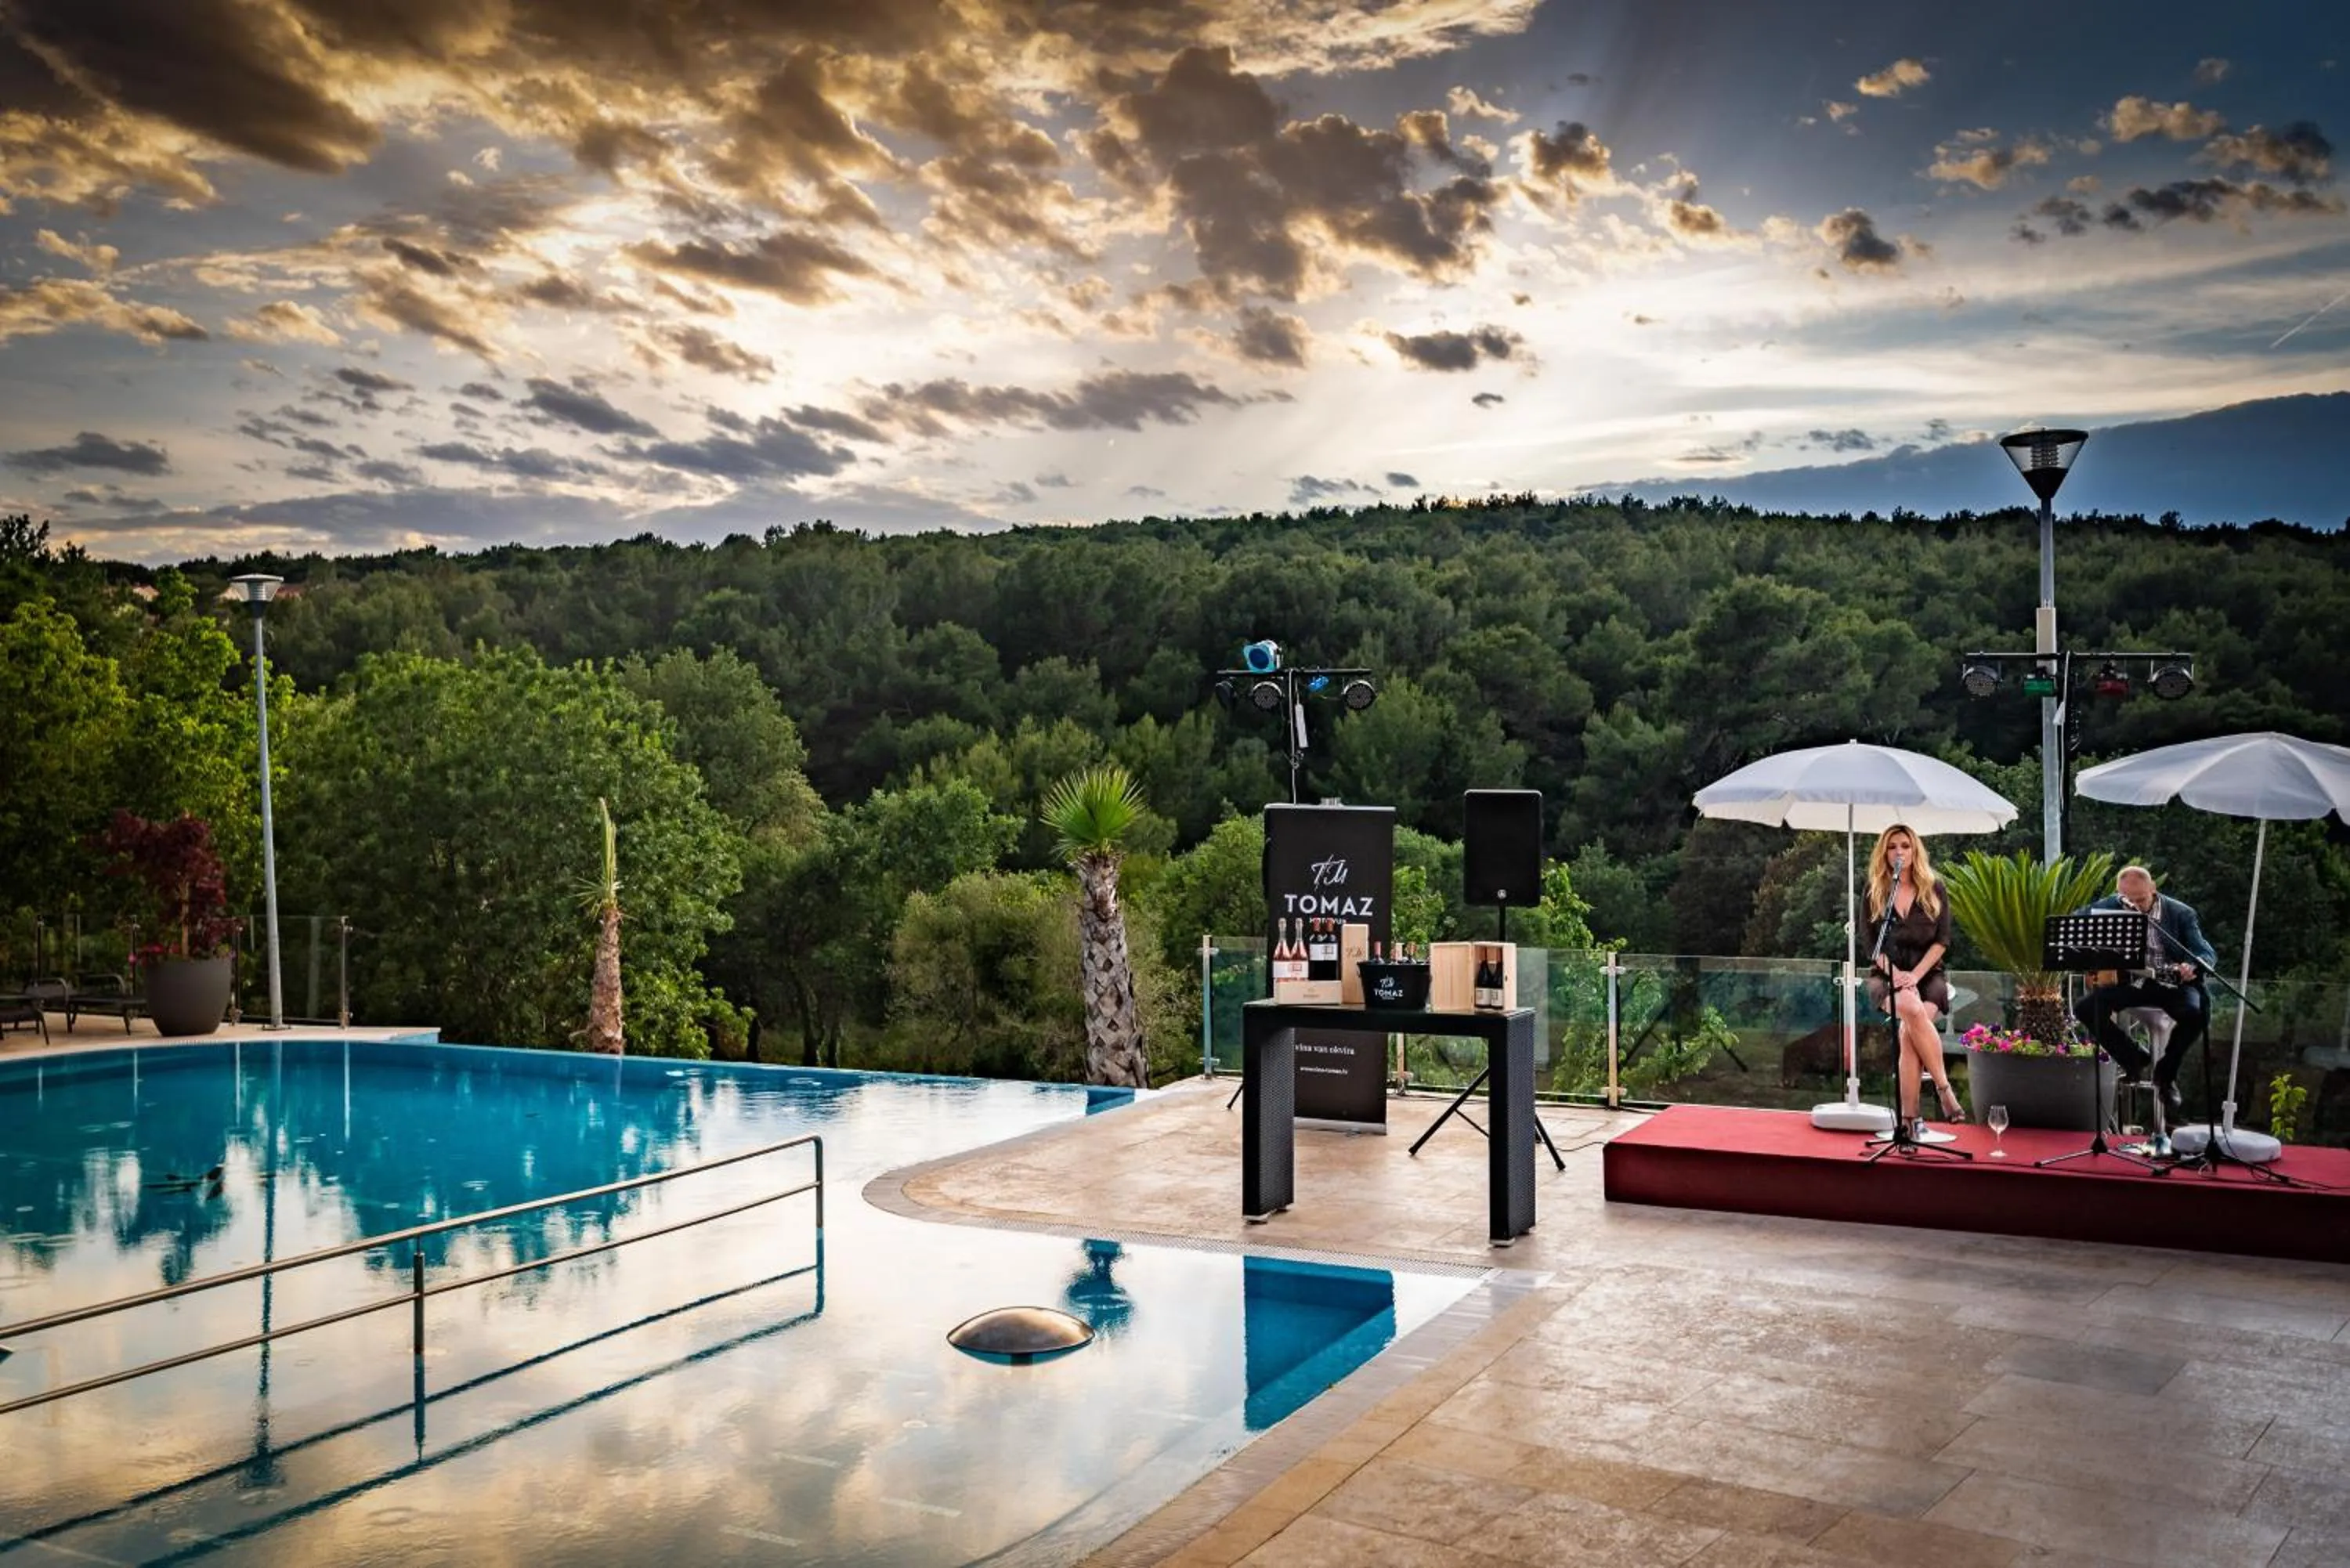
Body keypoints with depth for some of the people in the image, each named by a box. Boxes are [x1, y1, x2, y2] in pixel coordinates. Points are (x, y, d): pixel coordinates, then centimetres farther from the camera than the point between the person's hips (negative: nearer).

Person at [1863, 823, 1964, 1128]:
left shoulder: (1934, 889, 8)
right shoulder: (1875, 893, 8)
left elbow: (1942, 940, 1)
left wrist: (1915, 975, -13)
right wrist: (1895, 974, -15)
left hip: (1928, 975, 0)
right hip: (1886, 976, 0)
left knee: (1908, 1033, -31)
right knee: (1912, 1010, -36)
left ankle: (1909, 1118, -28)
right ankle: (1944, 1088, -26)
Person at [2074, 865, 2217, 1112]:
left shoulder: (2181, 914, -6)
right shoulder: (2110, 906, 1)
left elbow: (2208, 954, -11)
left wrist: (2192, 966, -36)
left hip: (2172, 983, -2)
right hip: (2128, 983, 3)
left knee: (2197, 1014, -33)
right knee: (2084, 1008, -20)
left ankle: (2165, 1073, -5)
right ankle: (2135, 1058, 4)